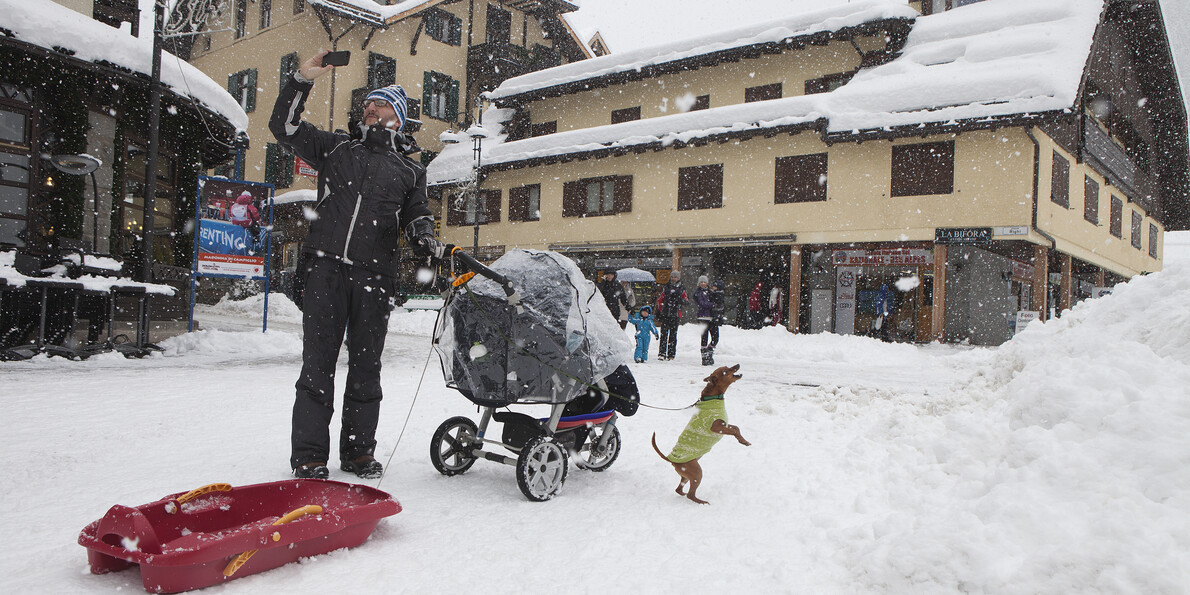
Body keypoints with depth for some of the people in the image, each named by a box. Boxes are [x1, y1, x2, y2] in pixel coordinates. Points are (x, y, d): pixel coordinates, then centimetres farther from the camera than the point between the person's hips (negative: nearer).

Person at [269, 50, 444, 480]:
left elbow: (416, 217, 17)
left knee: (366, 364, 4)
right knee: (318, 360, -4)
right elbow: (284, 127, 18)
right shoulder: (337, 146, 21)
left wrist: (428, 243, -4)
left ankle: (359, 450, 13)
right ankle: (309, 453, 1)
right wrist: (302, 80, 9)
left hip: (374, 274, 1)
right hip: (325, 266, 0)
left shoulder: (410, 169, 20)